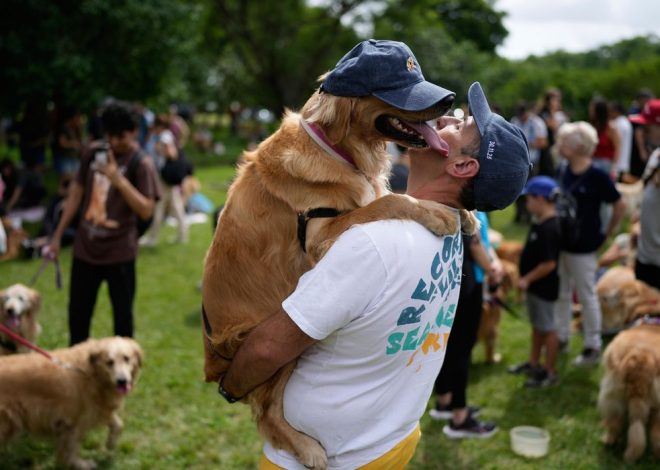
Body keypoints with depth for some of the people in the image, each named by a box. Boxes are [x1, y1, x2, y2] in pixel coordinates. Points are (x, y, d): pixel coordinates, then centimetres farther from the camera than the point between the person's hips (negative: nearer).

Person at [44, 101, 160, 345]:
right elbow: (76, 193, 11)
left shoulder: (142, 164, -11)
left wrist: (118, 179, -29)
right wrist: (58, 235, 12)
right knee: (77, 313, 14)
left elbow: (146, 210, -20)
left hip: (119, 252, -5)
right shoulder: (93, 153, 3)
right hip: (85, 248, 5)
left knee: (122, 315, 8)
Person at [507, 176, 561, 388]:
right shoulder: (540, 222, 3)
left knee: (547, 328, 4)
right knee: (536, 325, 21)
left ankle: (550, 372, 16)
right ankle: (534, 363, 36)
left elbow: (549, 263, -28)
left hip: (544, 287, -10)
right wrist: (526, 279, 15)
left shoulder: (549, 228, -27)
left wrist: (527, 279, -19)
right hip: (535, 285, 10)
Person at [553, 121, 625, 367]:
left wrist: (607, 233, -4)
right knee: (561, 293, 17)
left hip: (583, 246, -6)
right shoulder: (564, 170, 0)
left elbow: (620, 205, -11)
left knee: (586, 296, 6)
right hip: (561, 242, 6)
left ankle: (593, 346, 19)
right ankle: (561, 337, 33)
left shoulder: (597, 176, -18)